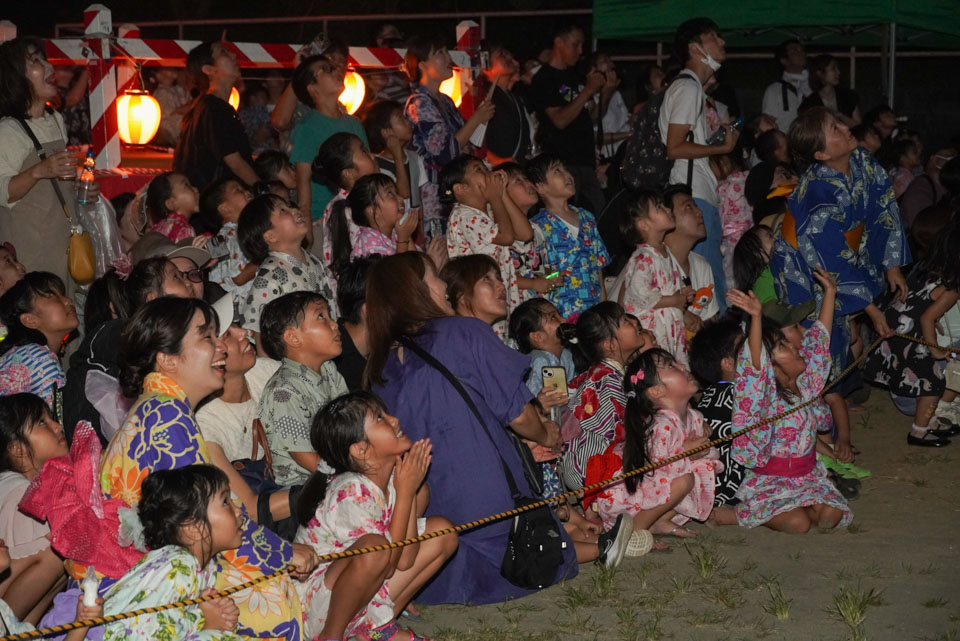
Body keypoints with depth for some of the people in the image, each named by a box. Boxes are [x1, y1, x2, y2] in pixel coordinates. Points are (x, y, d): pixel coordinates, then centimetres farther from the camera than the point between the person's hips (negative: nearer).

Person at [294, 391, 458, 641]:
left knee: (442, 531, 2)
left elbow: (406, 560, -7)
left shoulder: (393, 478, -1)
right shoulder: (351, 492, -25)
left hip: (367, 591, 8)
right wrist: (405, 491, -21)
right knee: (373, 547, -36)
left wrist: (414, 488, -10)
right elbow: (390, 563, -22)